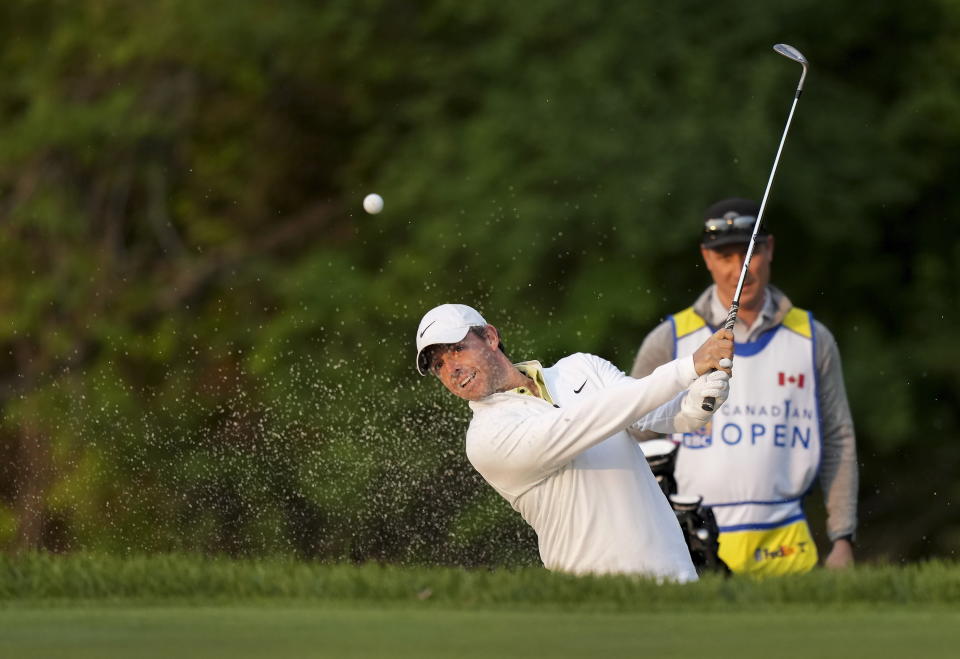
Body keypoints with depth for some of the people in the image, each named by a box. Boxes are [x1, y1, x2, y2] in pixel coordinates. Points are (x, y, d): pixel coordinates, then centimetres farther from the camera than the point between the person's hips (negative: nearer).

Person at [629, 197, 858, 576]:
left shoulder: (813, 340, 10)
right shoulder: (669, 342, 5)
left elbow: (839, 442, 14)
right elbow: (630, 446, 10)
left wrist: (842, 540, 7)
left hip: (785, 547, 1)